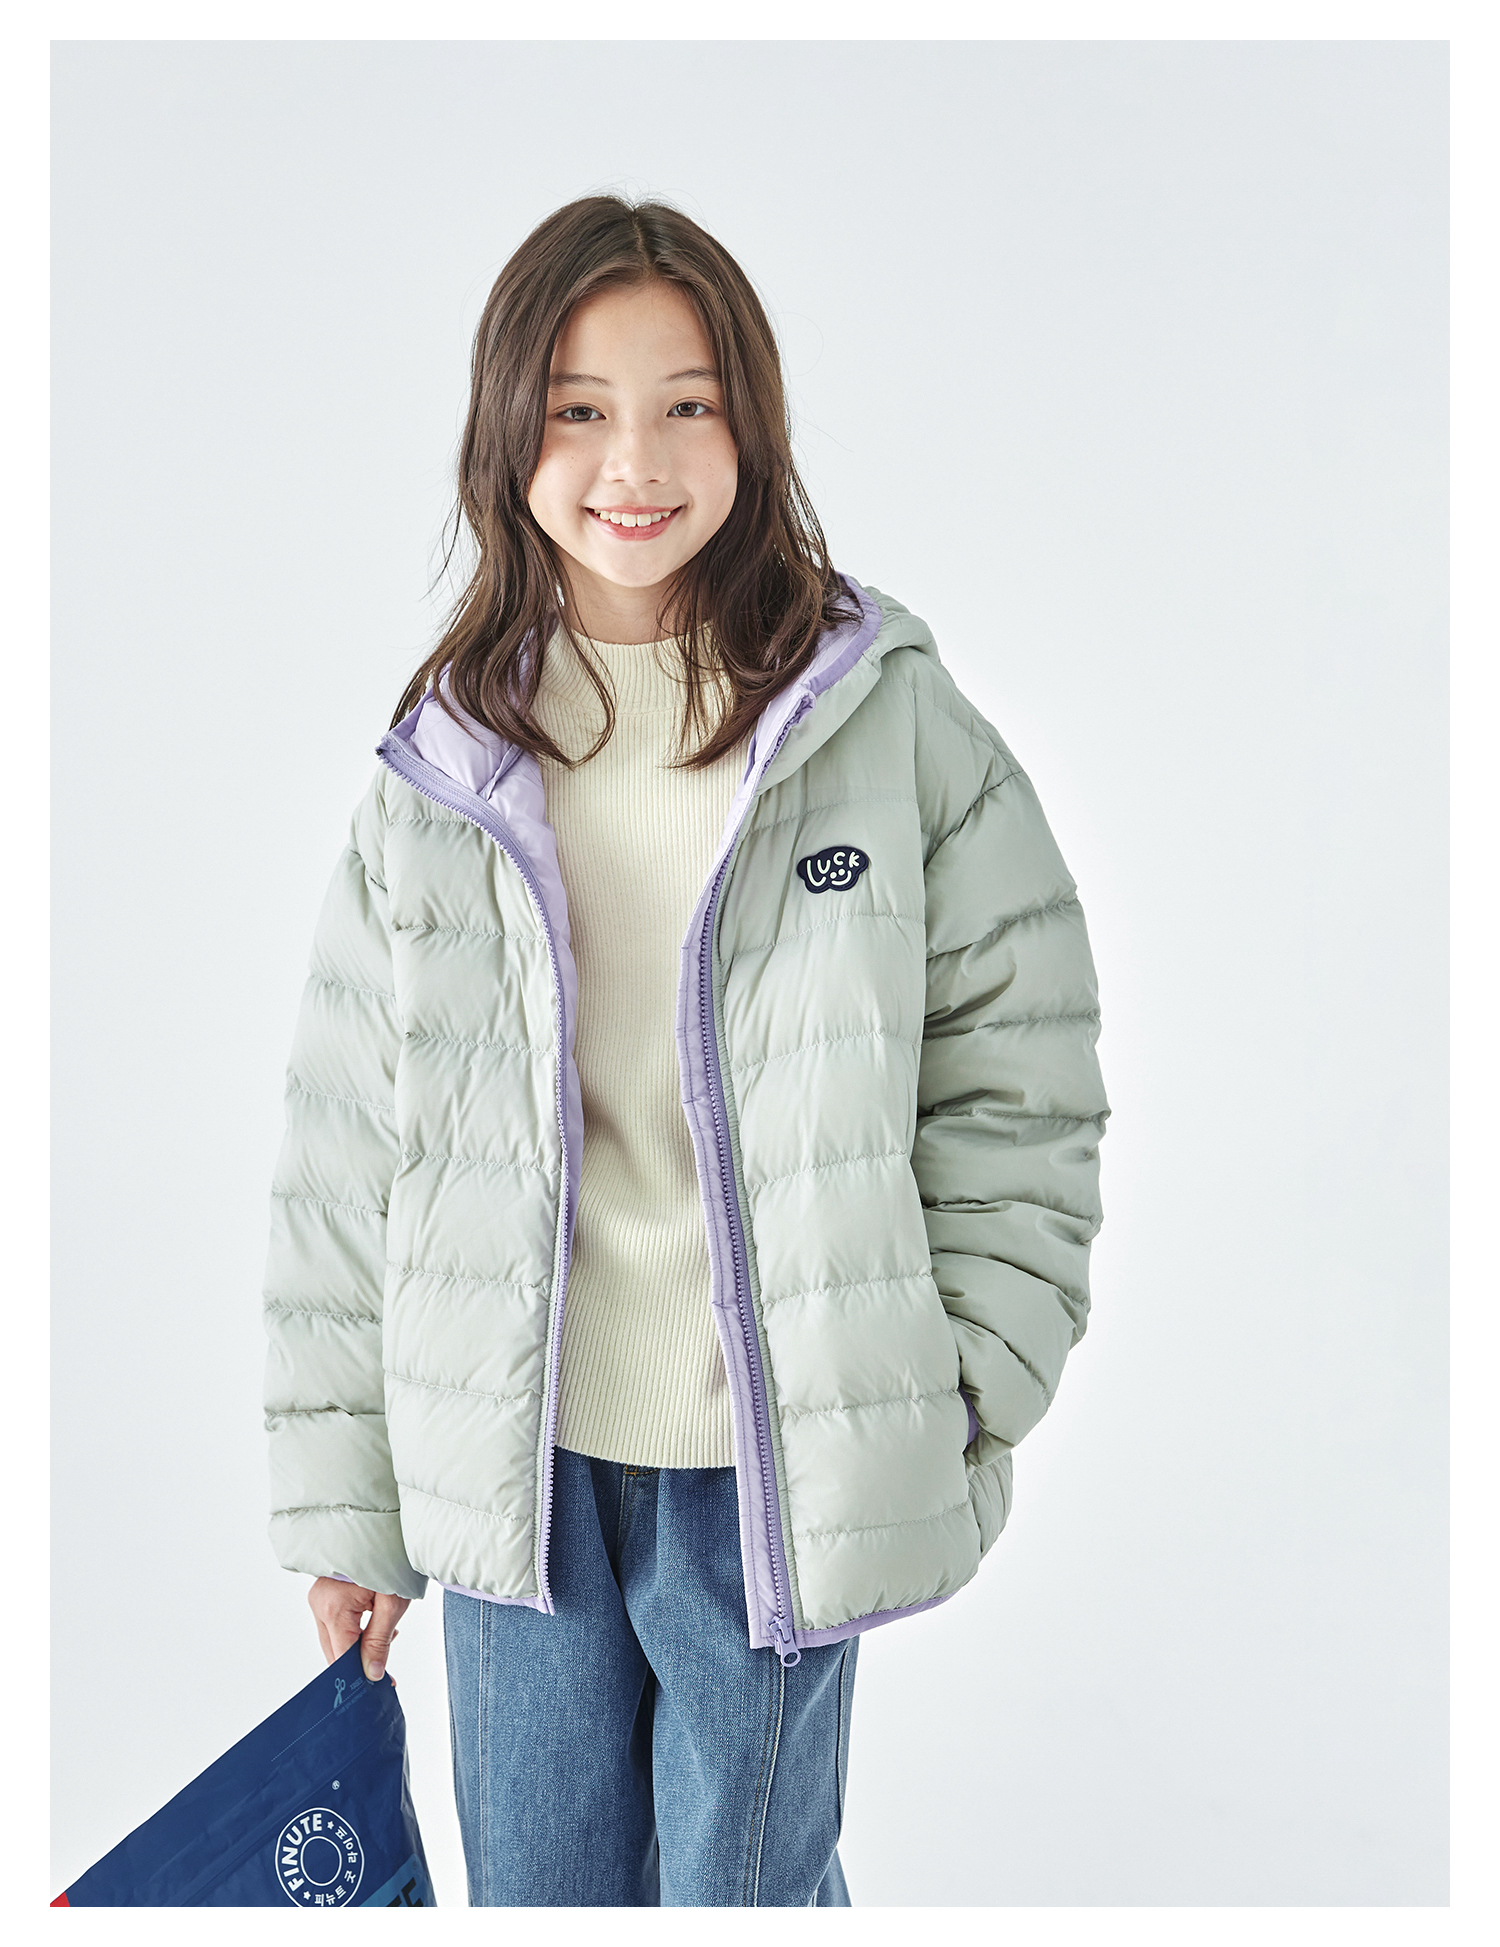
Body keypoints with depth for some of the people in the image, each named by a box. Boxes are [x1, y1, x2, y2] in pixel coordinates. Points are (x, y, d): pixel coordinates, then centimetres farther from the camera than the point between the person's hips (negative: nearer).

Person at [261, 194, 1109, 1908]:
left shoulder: (889, 720, -7)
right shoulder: (441, 770, -1)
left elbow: (1017, 1078, -2)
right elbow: (344, 1155, 3)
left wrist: (960, 1394, -7)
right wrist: (343, 1491, 4)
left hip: (774, 1462, -2)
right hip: (516, 1459, 2)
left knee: (745, 1892, 15)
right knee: (535, 1890, 19)